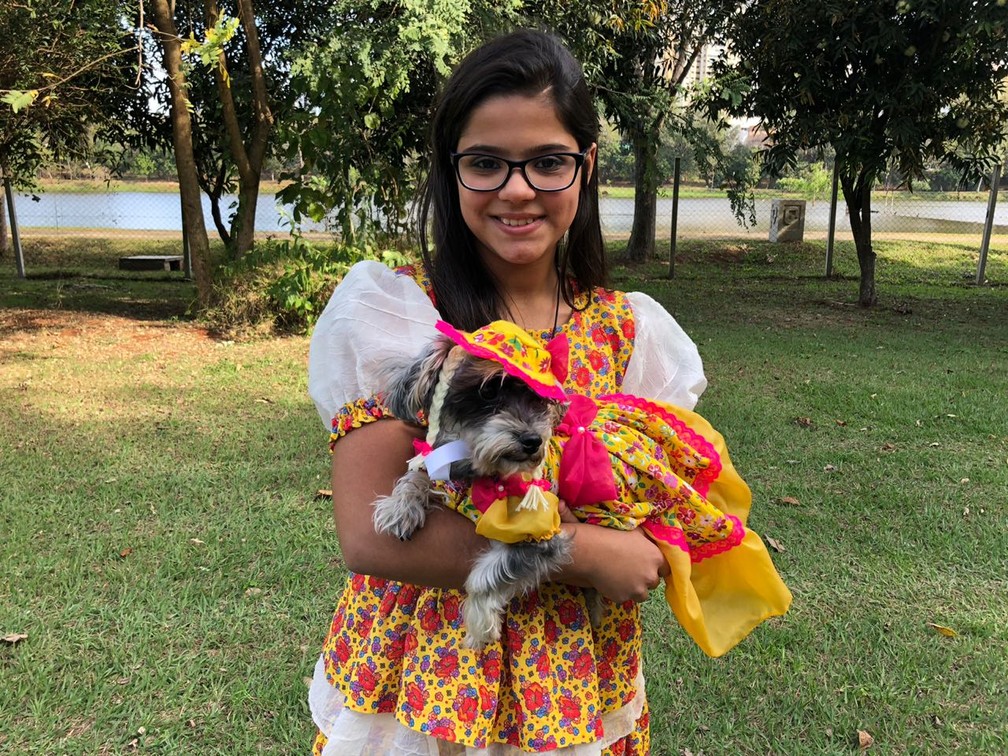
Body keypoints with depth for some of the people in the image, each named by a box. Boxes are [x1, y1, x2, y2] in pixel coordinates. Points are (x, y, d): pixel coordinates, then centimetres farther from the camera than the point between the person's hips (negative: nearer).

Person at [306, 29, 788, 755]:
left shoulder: (632, 331, -5)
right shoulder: (385, 307, -15)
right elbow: (371, 533, -22)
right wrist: (584, 551, -22)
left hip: (582, 689, 3)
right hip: (420, 683, -2)